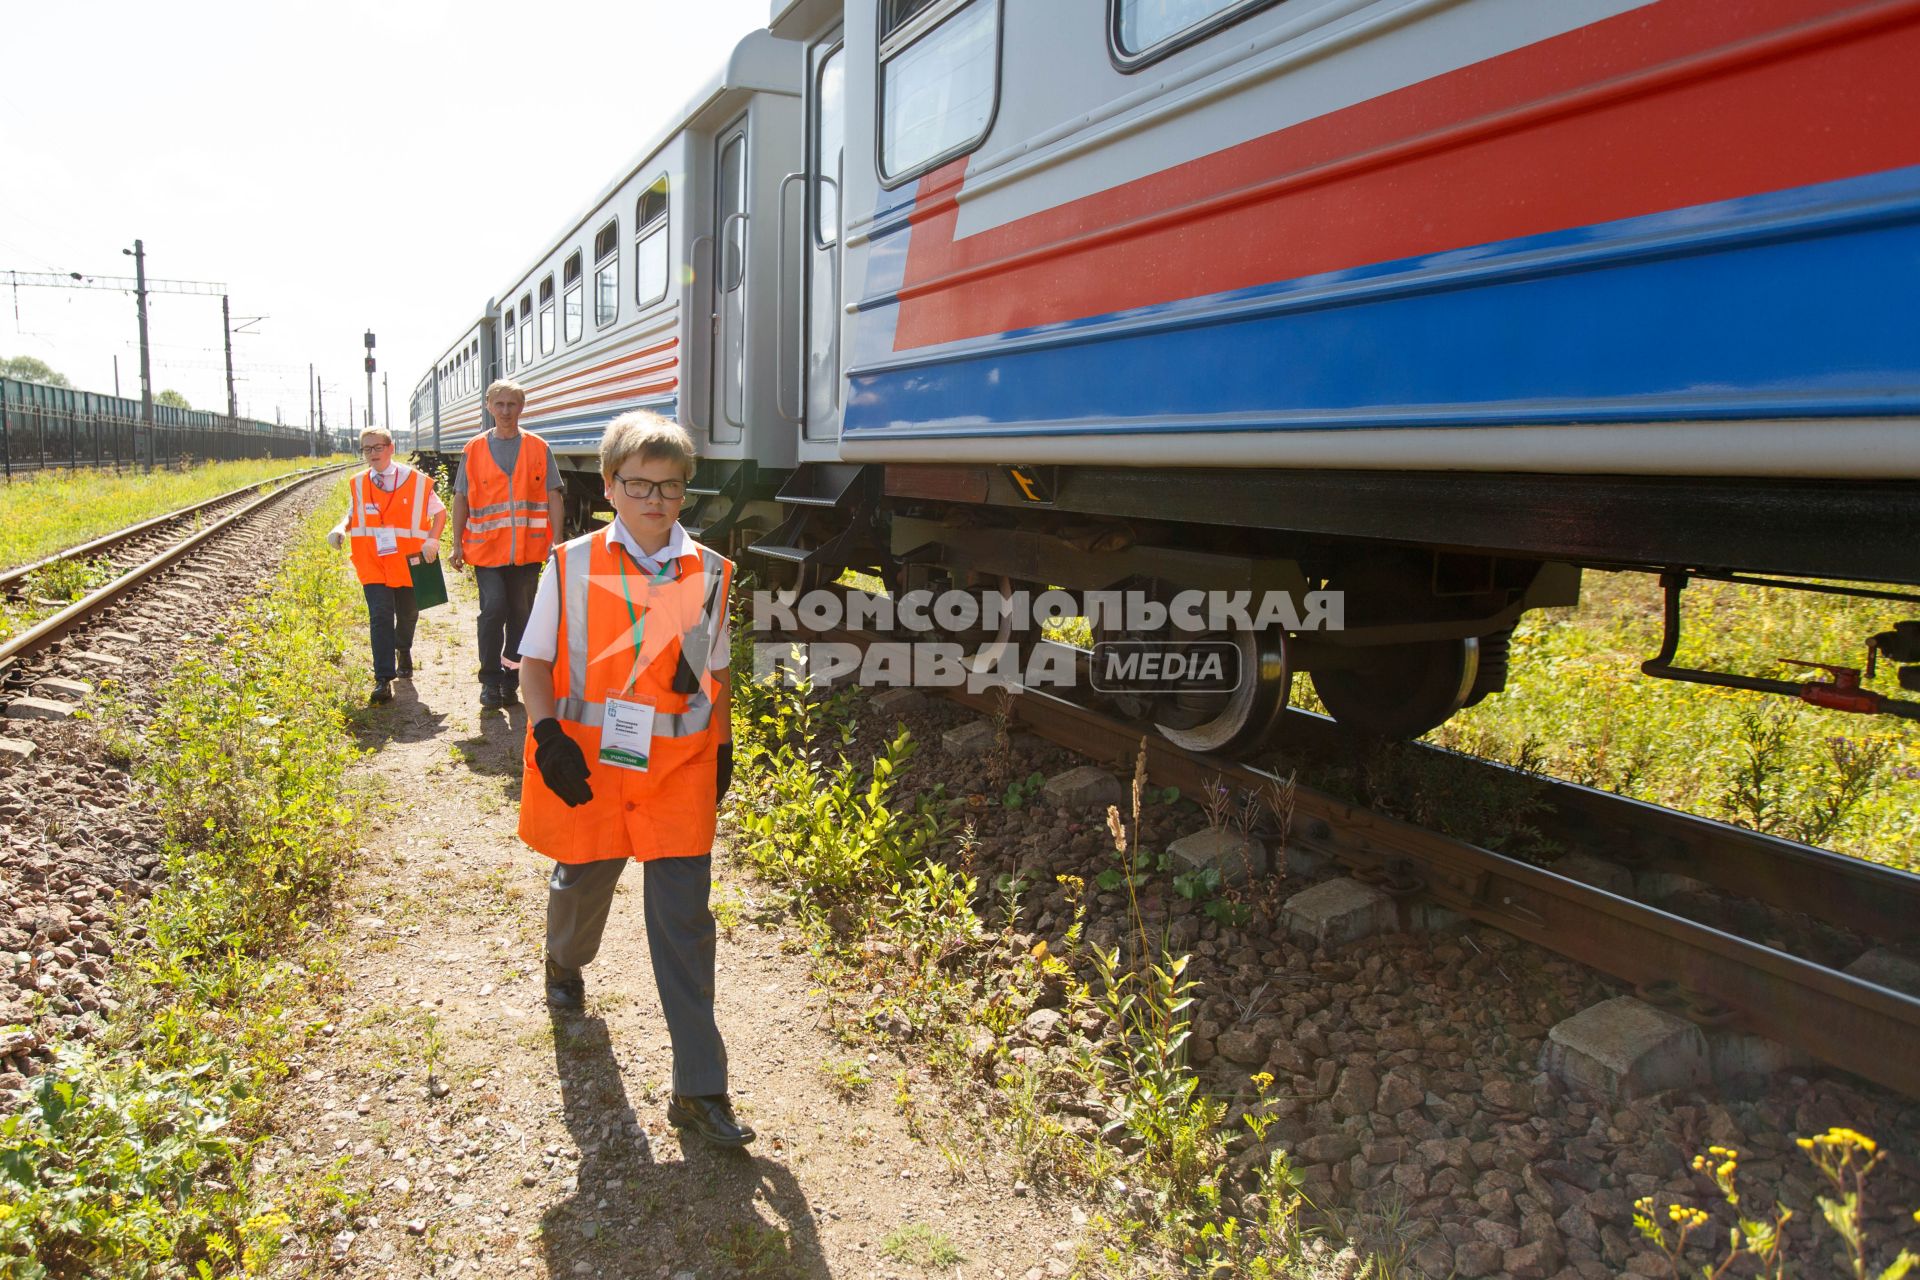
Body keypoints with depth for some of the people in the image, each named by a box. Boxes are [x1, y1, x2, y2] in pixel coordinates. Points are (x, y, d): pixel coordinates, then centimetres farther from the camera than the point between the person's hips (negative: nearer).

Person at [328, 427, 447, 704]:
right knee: (380, 616, -12)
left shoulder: (416, 481, -3)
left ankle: (403, 652, 49)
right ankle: (384, 679, -14)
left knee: (407, 614, 17)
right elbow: (353, 515, 16)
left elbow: (439, 512, 3)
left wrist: (432, 539, -13)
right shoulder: (357, 485, 5)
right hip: (373, 564, 0)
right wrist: (341, 528, -6)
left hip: (408, 563, 0)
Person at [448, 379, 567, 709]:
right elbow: (461, 499, 8)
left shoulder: (538, 448, 4)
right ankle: (490, 679, 1)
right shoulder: (474, 449, 5)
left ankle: (510, 678, 21)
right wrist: (457, 545, 4)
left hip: (528, 547, 1)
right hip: (486, 546, -1)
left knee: (520, 614, 8)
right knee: (493, 608, -12)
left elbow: (554, 497, 3)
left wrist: (556, 541, -4)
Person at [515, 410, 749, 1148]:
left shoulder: (709, 574, 1)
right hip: (588, 768, 0)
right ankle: (565, 962, 59)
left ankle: (699, 1091, 6)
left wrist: (722, 747, 11)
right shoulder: (572, 567, -4)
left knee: (685, 926, -2)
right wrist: (549, 735, -13)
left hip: (679, 773, 0)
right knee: (582, 884, 21)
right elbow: (535, 662, 1)